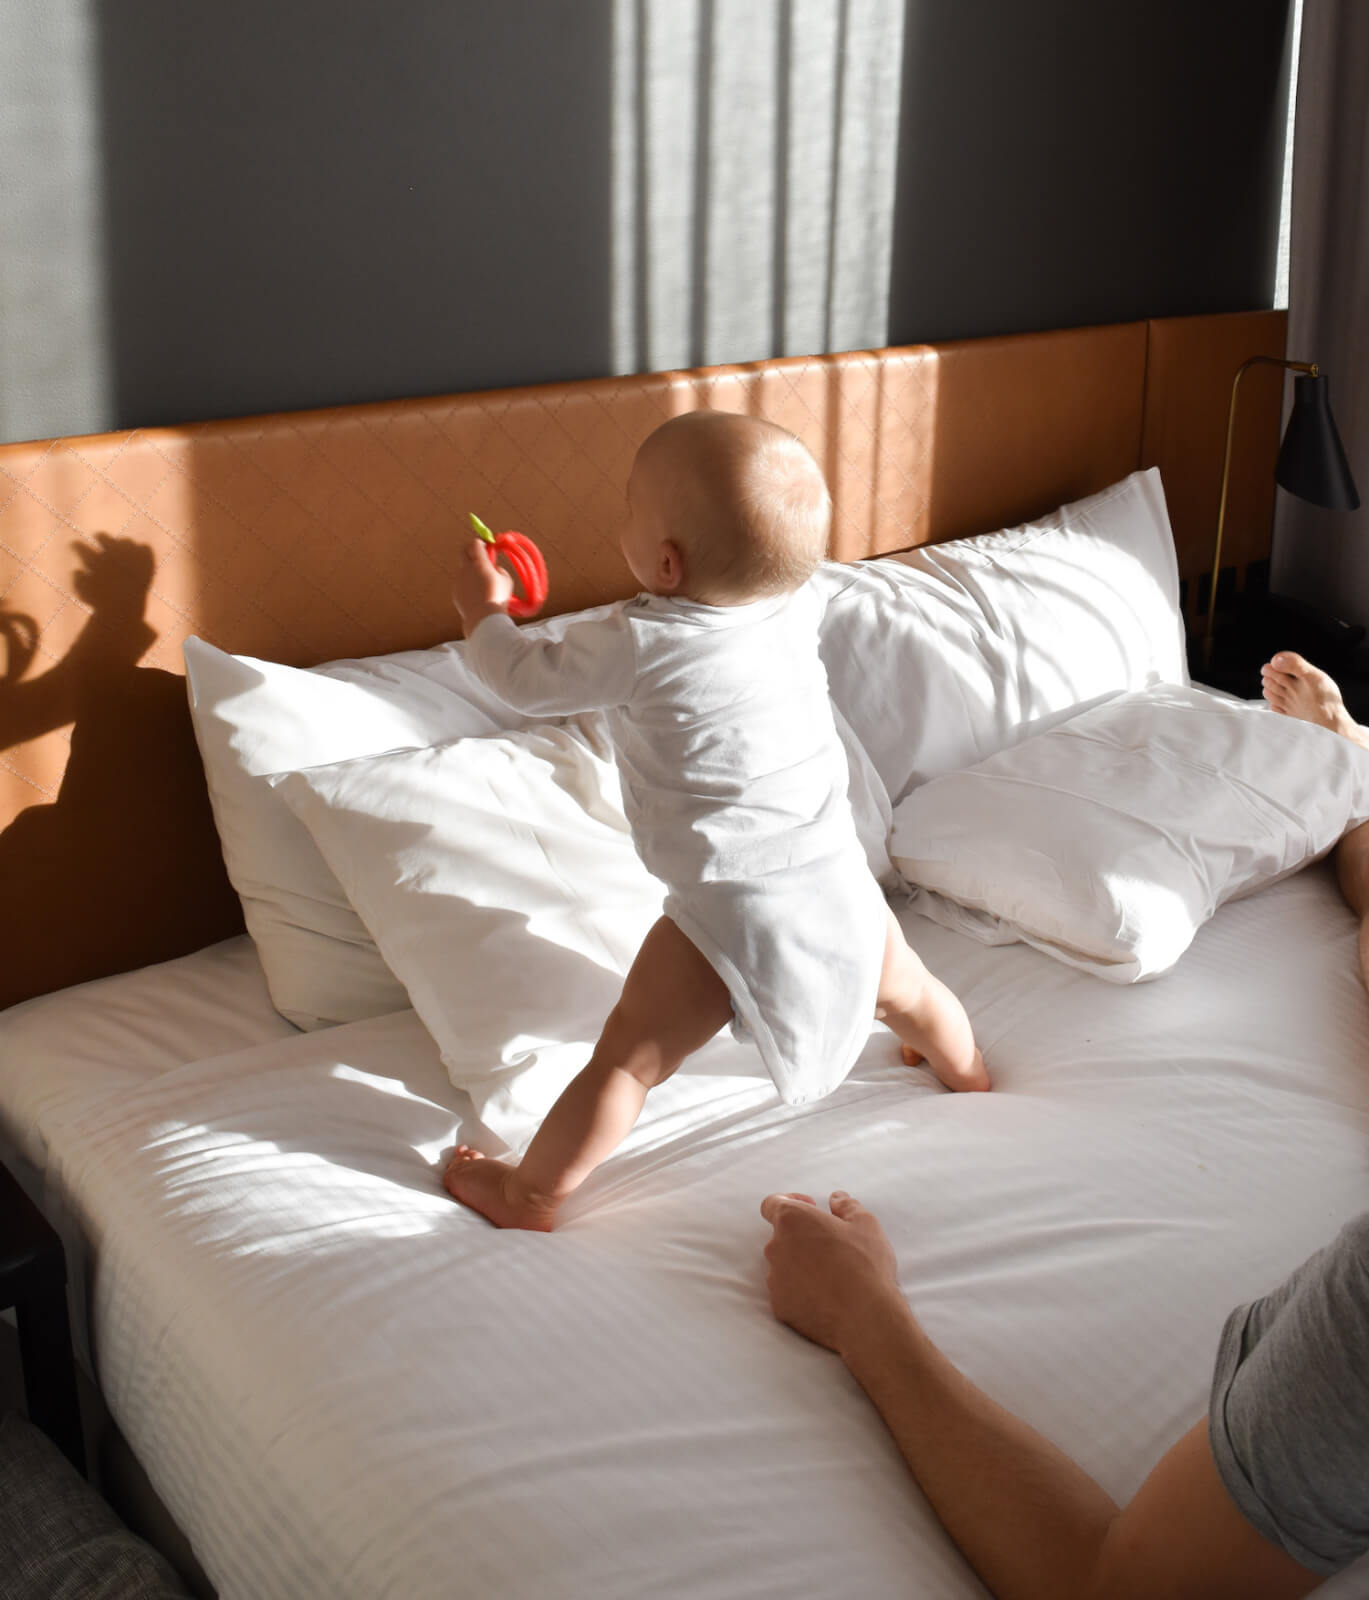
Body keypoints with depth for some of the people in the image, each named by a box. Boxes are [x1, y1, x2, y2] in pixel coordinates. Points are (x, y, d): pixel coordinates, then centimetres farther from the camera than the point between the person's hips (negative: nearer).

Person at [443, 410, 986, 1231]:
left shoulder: (635, 646, -18)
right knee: (905, 987, 32)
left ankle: (532, 1195, 18)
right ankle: (970, 1077, 58)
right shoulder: (797, 604, -4)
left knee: (627, 1060, 6)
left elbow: (526, 679, -1)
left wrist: (483, 608, 16)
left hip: (736, 912, -6)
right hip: (841, 884, 6)